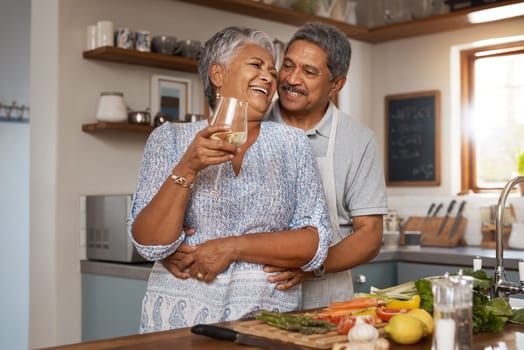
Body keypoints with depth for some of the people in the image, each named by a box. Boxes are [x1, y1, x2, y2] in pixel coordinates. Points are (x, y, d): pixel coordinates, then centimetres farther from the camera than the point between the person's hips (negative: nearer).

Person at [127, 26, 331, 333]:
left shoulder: (292, 143, 6)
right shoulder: (170, 138, 4)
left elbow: (315, 244, -1)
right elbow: (149, 245, -4)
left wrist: (232, 247, -11)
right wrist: (188, 168, -16)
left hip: (265, 311, 1)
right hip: (182, 311, 0)